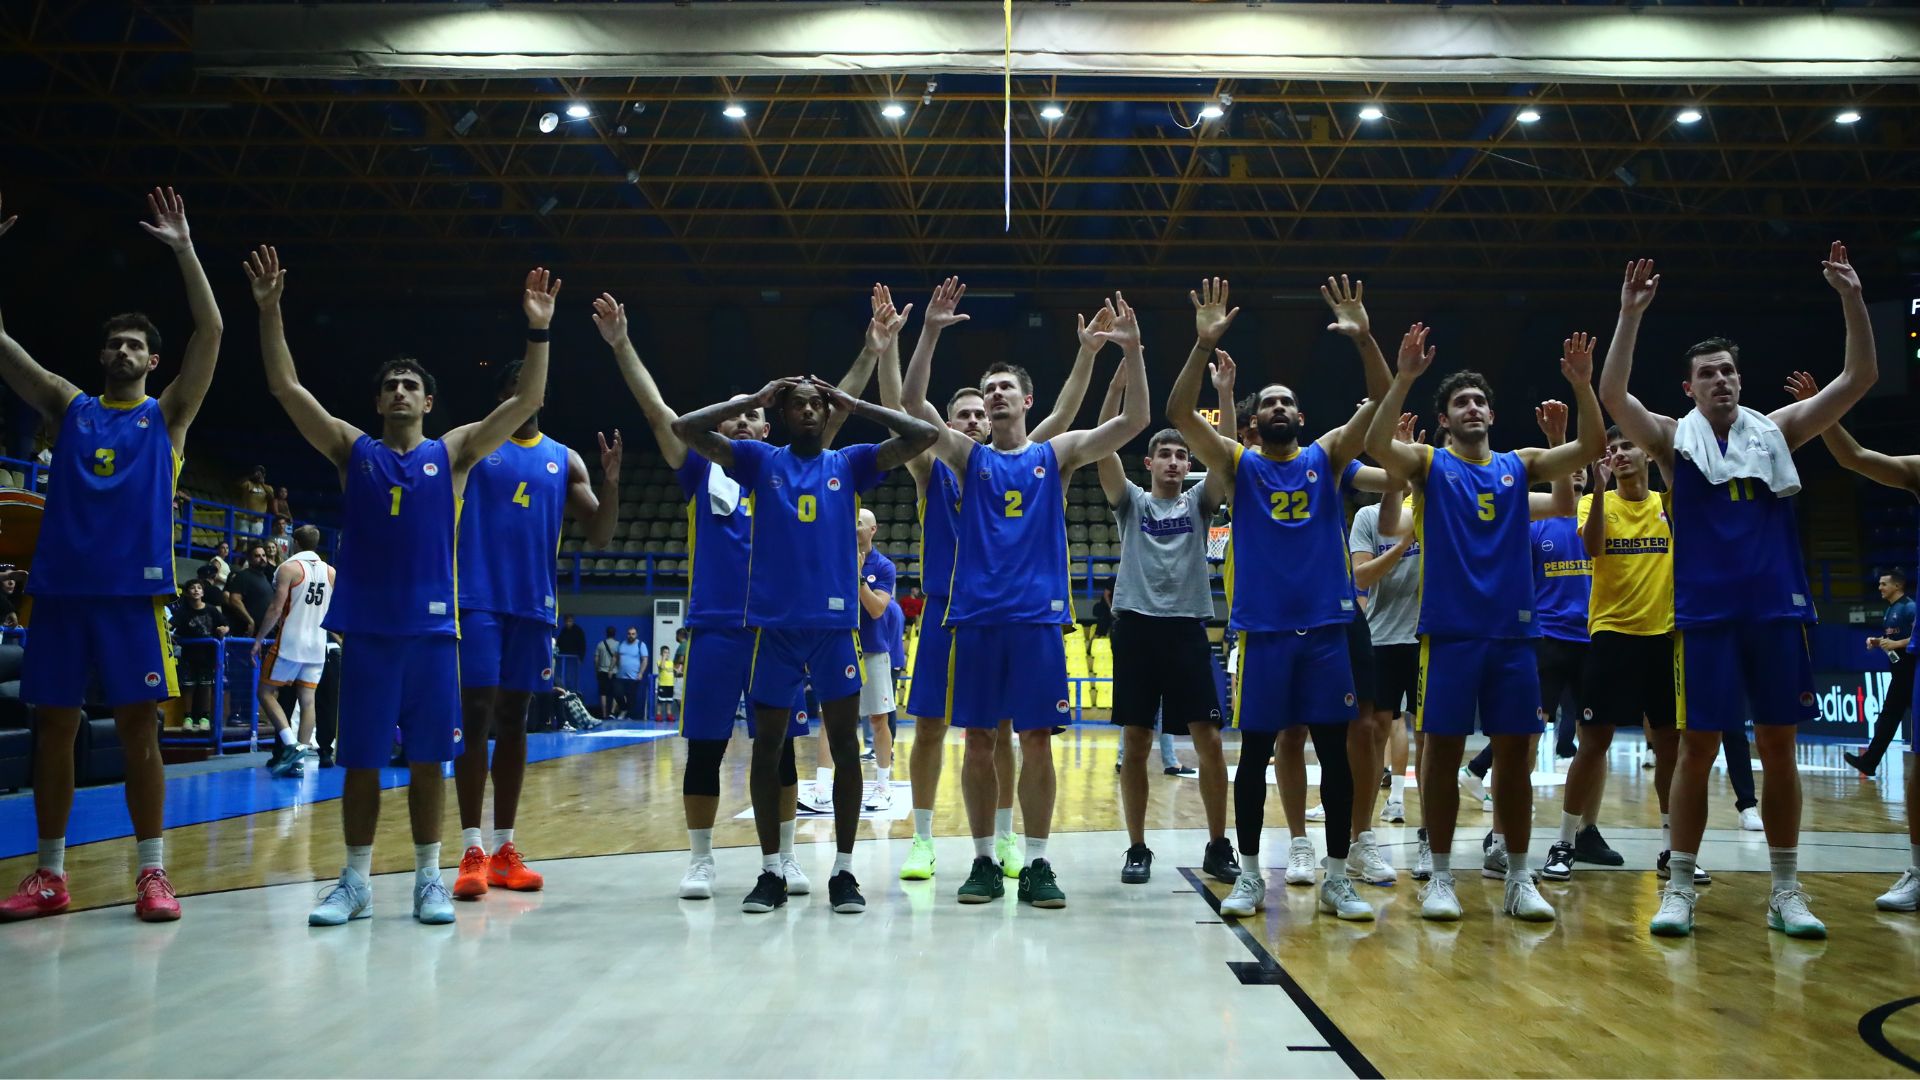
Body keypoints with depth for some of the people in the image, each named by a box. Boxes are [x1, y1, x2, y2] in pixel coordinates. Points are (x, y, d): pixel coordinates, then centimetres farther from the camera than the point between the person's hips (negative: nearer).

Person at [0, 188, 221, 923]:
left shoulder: (167, 415, 8)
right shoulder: (68, 408, 15)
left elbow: (210, 332, -3)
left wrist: (183, 249, -7)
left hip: (133, 591, -3)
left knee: (138, 727, -2)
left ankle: (151, 871, 3)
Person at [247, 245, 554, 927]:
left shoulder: (453, 453, 7)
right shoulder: (353, 450, 9)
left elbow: (527, 401, -2)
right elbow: (285, 387, 3)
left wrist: (539, 330, -12)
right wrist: (269, 310, -7)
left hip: (432, 626, -1)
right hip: (366, 626, 1)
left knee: (428, 760, 4)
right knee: (361, 760, 5)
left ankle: (428, 879, 13)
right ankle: (356, 882, 15)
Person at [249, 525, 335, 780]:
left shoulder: (288, 568, -7)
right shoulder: (330, 572, 9)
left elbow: (276, 609, -12)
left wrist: (258, 639, -5)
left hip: (290, 643, -5)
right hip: (317, 645, 5)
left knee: (267, 693, 5)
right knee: (307, 700, 5)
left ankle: (290, 745, -12)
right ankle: (297, 760, 2)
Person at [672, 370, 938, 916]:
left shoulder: (850, 463, 9)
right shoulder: (760, 460, 8)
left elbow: (924, 434, 0)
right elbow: (685, 428, 0)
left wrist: (854, 404, 4)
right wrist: (754, 399, 4)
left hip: (835, 625, 0)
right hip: (774, 625, 0)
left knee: (845, 746, 2)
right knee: (768, 747, 4)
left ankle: (843, 870, 12)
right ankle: (771, 871, 15)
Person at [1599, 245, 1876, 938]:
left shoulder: (1777, 431, 10)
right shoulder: (1675, 441, 3)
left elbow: (1860, 379, 4)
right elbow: (1613, 395, -12)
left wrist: (1852, 298, -6)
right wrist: (1631, 313, -19)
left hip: (1778, 609, 3)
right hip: (1705, 614, -2)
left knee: (1778, 747, 6)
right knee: (1697, 749, 0)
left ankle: (1786, 892, 15)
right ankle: (1681, 887, 8)